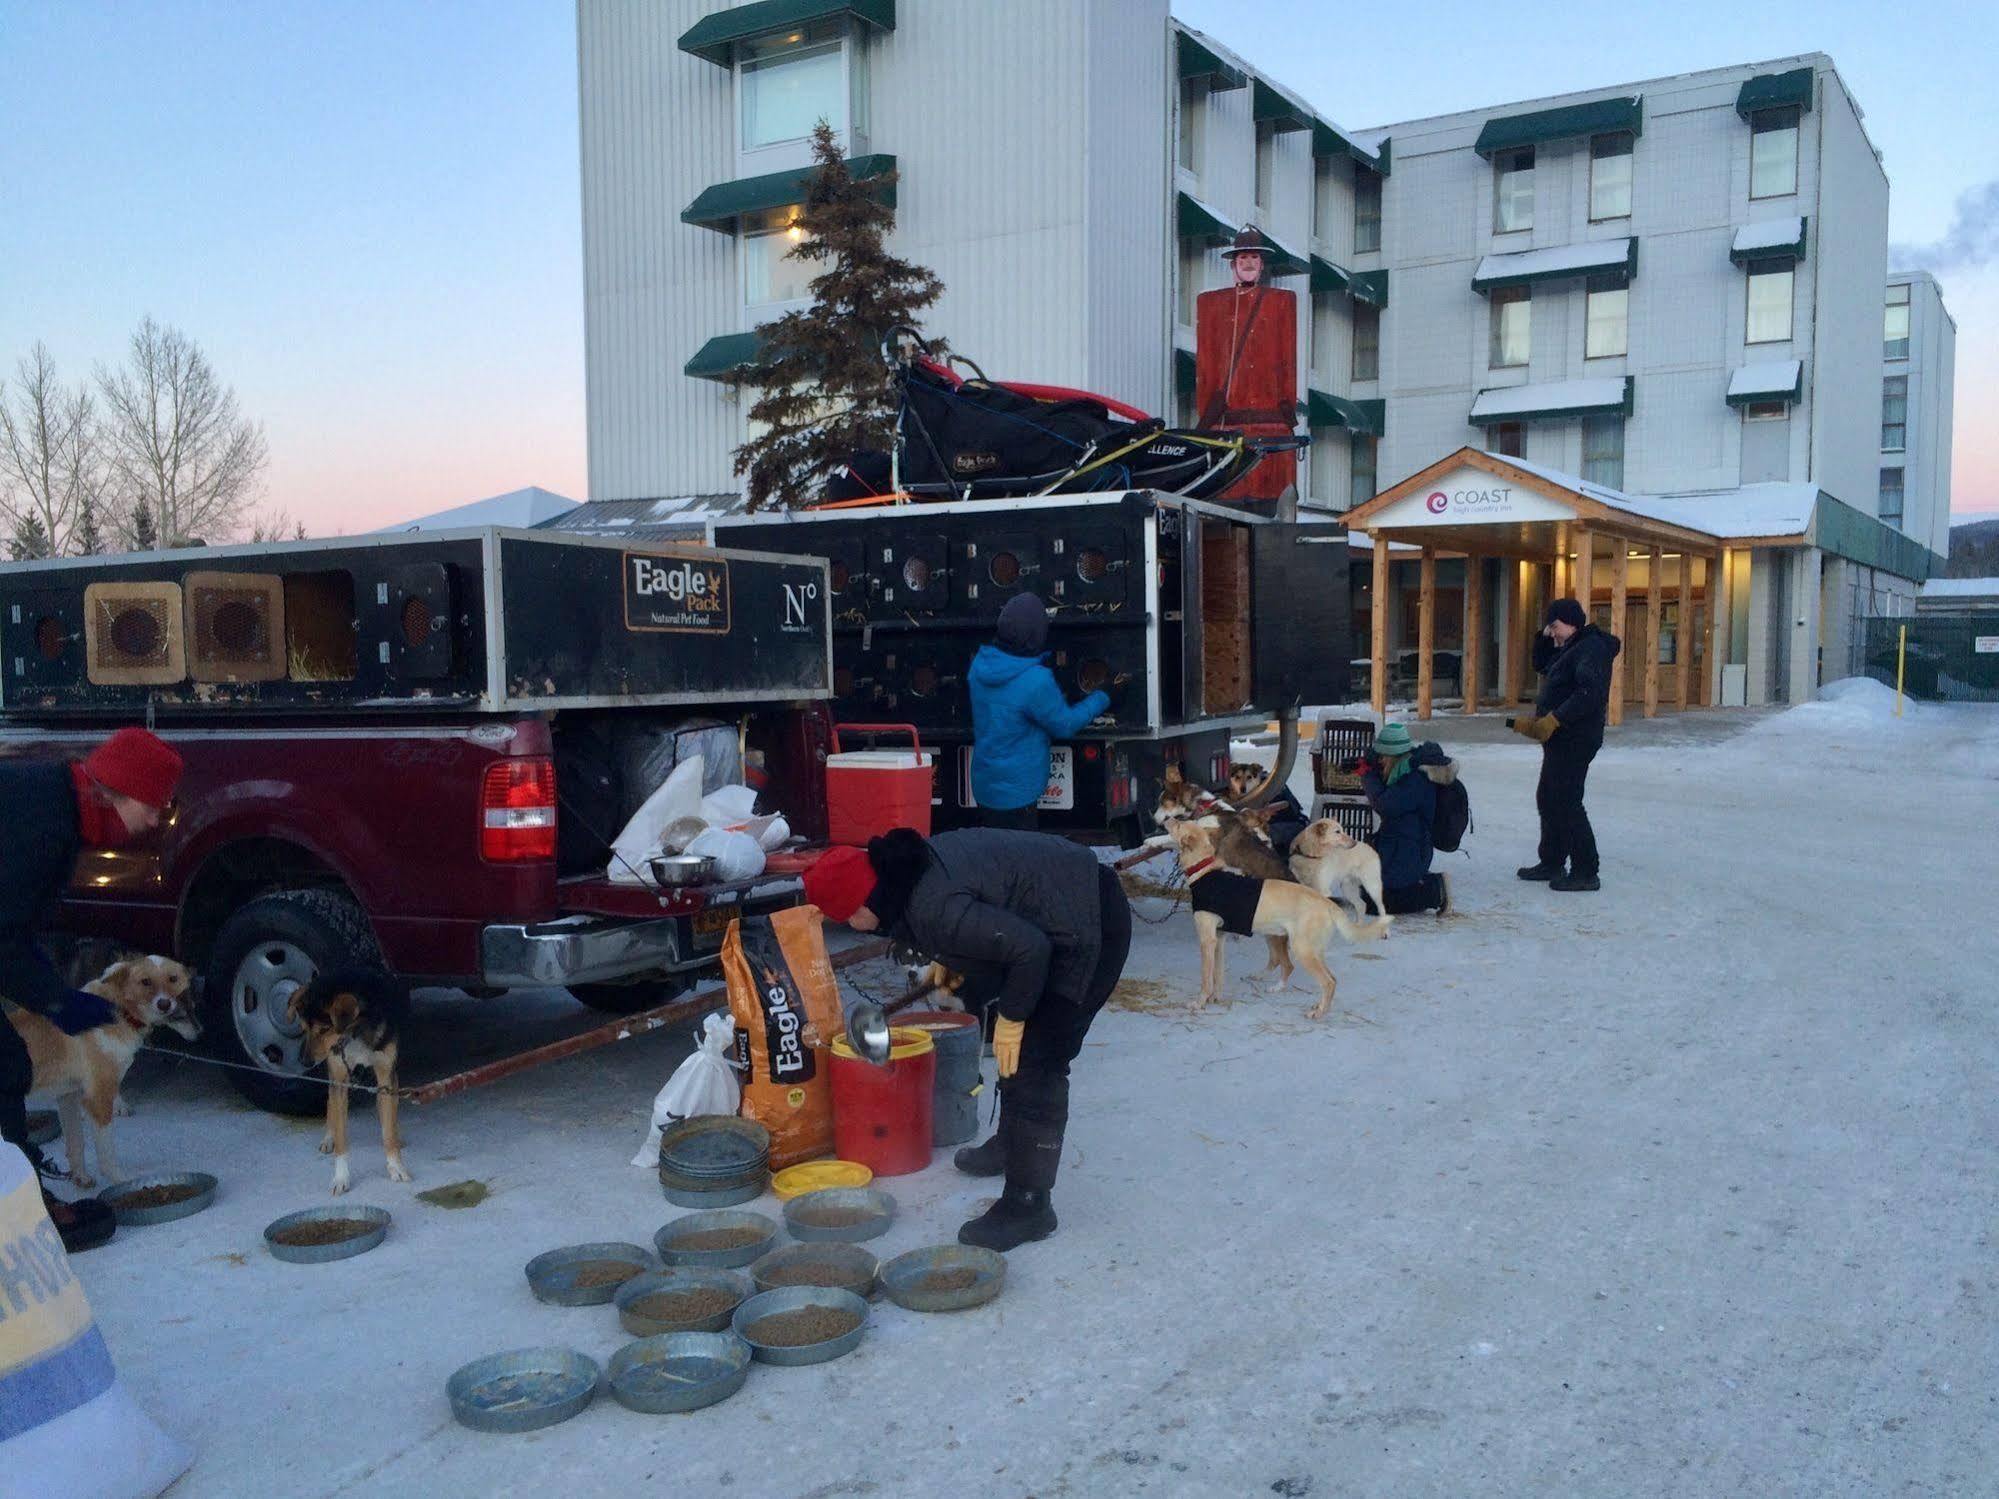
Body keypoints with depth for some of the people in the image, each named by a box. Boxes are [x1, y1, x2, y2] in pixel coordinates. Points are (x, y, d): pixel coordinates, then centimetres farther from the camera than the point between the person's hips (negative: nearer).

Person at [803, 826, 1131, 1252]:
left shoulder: (934, 909, -31)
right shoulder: (912, 869, -2)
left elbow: (1028, 949, -29)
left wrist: (1012, 1017, -15)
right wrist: (950, 963, 22)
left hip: (1088, 930, -11)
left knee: (1035, 1061, -11)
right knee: (1016, 1049, 23)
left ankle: (1028, 1204, -4)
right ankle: (1010, 1144, 43)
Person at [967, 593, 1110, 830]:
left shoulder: (980, 664, -6)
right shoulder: (1036, 681, -27)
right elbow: (1065, 725, -12)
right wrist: (1100, 700, 2)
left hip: (984, 782, 7)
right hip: (1016, 792, -7)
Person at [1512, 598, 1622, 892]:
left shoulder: (1591, 649, -16)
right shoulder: (1570, 648, 17)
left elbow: (1590, 692, -28)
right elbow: (1541, 666, 30)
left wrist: (1554, 719, -29)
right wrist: (1544, 638, 12)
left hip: (1575, 740, -11)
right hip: (1561, 739, 11)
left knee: (1566, 802, -11)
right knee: (1547, 799, 17)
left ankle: (1585, 872, -7)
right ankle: (1552, 863, 27)